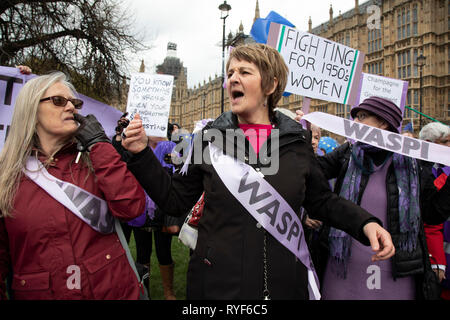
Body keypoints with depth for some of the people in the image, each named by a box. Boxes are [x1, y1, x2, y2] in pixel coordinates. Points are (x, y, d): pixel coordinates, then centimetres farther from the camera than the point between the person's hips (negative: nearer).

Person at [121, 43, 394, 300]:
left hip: (284, 283, 1)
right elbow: (177, 201, 1)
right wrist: (142, 154, -7)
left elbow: (322, 201, 8)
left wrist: (365, 223, -8)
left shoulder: (298, 141, -1)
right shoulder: (210, 137, -2)